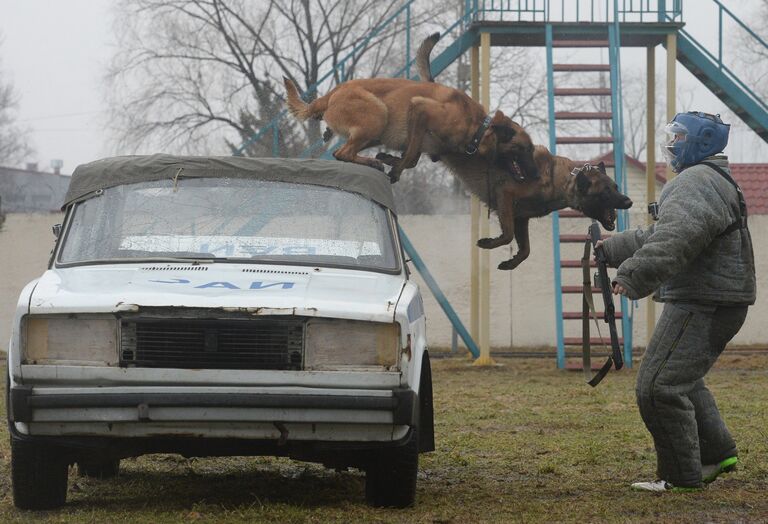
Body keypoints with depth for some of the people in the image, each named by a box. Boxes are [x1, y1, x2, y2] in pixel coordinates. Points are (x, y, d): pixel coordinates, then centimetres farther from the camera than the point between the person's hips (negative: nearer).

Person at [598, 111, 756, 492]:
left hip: (702, 307, -12)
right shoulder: (707, 182, 22)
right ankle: (717, 452, 31)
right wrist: (611, 249, 32)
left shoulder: (697, 183, -16)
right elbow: (657, 235, 31)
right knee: (682, 381, 26)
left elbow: (674, 240, -32)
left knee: (659, 386, -11)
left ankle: (681, 476, -6)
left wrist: (633, 276, -38)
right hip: (708, 303, 12)